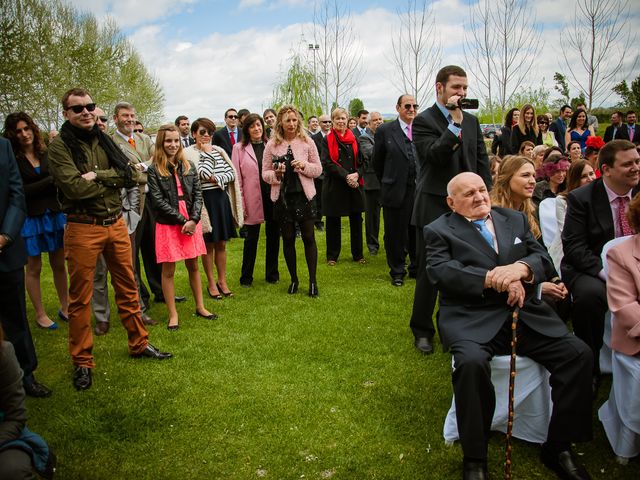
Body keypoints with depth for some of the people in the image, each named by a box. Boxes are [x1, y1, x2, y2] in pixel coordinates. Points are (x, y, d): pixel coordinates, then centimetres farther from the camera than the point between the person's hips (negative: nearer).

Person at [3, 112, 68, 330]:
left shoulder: (47, 154, 3)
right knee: (34, 268, 8)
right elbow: (20, 191, -14)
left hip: (54, 215, 3)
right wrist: (49, 181, -16)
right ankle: (40, 314, 20)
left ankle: (65, 307, 25)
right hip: (30, 219, -3)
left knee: (59, 264, 11)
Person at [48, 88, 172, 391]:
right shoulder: (60, 146, -7)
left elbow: (132, 176, -2)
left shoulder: (105, 141, 8)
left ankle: (139, 344, 30)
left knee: (128, 288, 14)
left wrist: (98, 176, -15)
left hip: (116, 223, 5)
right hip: (83, 227, -5)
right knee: (80, 297, 5)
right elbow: (75, 187, -20)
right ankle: (82, 362, 19)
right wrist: (113, 179, -8)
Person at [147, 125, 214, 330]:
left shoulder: (189, 166, 7)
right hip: (168, 225, -3)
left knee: (193, 266, 12)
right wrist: (181, 219, -13)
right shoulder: (154, 170, -4)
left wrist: (193, 220, -11)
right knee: (168, 270, 3)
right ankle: (172, 314, 13)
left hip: (191, 223, 3)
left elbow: (198, 194, 2)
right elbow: (158, 200, -10)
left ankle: (200, 306, 25)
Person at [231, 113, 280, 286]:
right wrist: (240, 204, -7)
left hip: (272, 196, 2)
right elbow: (237, 178, -2)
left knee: (273, 235, 9)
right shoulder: (239, 148, 0)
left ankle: (272, 273, 24)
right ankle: (246, 277, 20)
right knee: (251, 238, 6)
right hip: (253, 198, -2)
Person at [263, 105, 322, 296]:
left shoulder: (307, 142, 1)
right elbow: (265, 174, 4)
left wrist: (304, 166, -16)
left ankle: (313, 280, 12)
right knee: (288, 239, 8)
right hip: (282, 197, 1)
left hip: (304, 195, -1)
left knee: (308, 238, 1)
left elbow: (318, 169, 3)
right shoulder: (272, 145, 1)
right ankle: (294, 279, 23)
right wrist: (276, 174, -17)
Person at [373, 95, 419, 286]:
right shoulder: (385, 131, -2)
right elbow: (377, 162, 5)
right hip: (395, 191, -2)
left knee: (417, 232, 10)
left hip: (419, 191, 2)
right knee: (395, 233, 8)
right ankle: (397, 272, 23)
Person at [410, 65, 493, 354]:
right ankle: (422, 330, 19)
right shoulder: (423, 121, -5)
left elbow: (482, 162, 13)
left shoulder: (472, 121, 12)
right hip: (434, 208, -5)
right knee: (429, 272, 4)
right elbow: (435, 156, -21)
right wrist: (455, 122, -20)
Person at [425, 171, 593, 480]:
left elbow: (544, 259, 9)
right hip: (471, 318, -4)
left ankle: (559, 448, 4)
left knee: (579, 353, -15)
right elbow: (441, 271, -12)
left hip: (526, 314, 5)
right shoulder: (439, 231, 6)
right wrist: (493, 278, -20)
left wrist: (521, 268, -15)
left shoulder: (516, 220, 19)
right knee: (472, 362, -33)